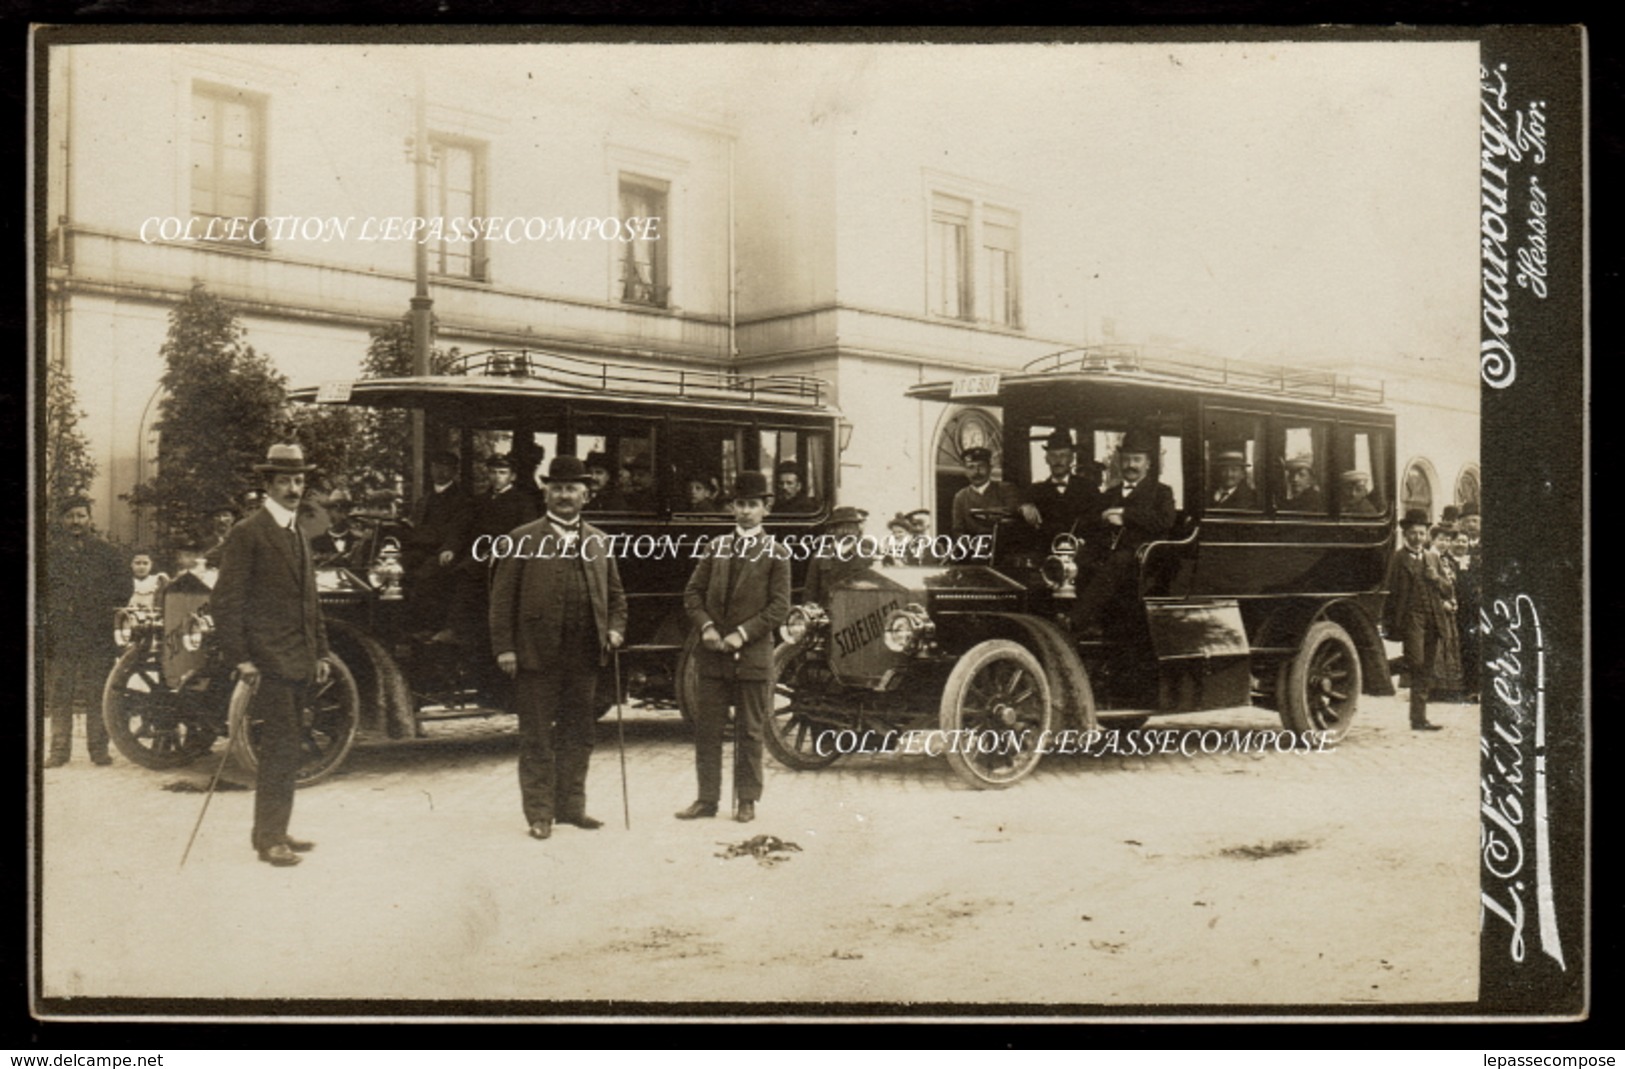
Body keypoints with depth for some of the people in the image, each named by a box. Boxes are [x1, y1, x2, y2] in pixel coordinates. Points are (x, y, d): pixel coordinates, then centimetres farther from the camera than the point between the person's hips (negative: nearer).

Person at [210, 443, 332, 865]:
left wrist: (320, 653, 17)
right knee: (282, 748, -9)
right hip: (269, 662, -8)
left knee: (279, 749, 13)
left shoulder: (298, 534, 17)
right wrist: (240, 659, -16)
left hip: (299, 662, 8)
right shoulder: (247, 534, -8)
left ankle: (269, 831, 21)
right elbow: (226, 601, -11)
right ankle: (271, 838, -2)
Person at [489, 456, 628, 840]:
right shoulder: (523, 539, -1)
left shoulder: (599, 542, 12)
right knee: (537, 739, 2)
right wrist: (504, 647, -10)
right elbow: (503, 596, -3)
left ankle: (571, 806, 22)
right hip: (537, 656, -4)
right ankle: (539, 813, 9)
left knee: (579, 736, 11)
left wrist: (615, 628, 3)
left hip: (584, 657, 4)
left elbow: (615, 593, 20)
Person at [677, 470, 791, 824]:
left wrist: (743, 634, -14)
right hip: (713, 654, 3)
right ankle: (707, 797, 12)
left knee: (749, 731, 4)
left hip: (753, 656, -3)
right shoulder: (717, 547, 10)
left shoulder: (775, 553, 0)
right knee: (706, 728, 5)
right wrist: (706, 627, -7)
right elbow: (693, 592, 9)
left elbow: (779, 606, -5)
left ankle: (747, 799, 12)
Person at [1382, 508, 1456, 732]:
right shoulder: (1398, 558, -2)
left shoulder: (1432, 557, 16)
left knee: (1426, 670, 7)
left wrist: (1437, 579, -5)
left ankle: (1419, 717, 11)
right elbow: (1390, 591, -4)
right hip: (1411, 618, -6)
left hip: (1433, 620, 6)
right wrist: (1390, 625, -8)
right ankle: (1418, 717, -12)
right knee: (1417, 665, -14)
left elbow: (1448, 588, 18)